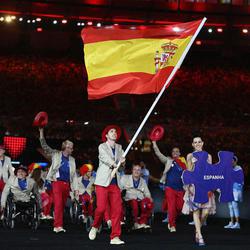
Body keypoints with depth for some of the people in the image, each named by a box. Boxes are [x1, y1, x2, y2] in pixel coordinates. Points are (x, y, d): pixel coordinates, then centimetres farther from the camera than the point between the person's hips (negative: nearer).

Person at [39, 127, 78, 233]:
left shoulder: (72, 160, 17)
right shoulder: (56, 155, 7)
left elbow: (74, 175, 17)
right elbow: (44, 146, 3)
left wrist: (75, 188, 9)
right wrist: (41, 132, -6)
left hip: (67, 184, 5)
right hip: (57, 182, -4)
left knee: (62, 205, 4)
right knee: (58, 204, -15)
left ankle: (57, 225, 8)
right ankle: (58, 226, -19)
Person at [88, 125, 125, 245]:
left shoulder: (119, 147, 18)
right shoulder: (102, 146, 5)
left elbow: (121, 160, 10)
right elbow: (106, 158, -10)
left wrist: (122, 162, -12)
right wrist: (115, 164, -21)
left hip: (115, 182, 4)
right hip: (103, 181, -4)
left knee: (117, 210, -6)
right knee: (101, 207, -12)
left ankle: (115, 237, -5)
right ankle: (95, 227, 17)